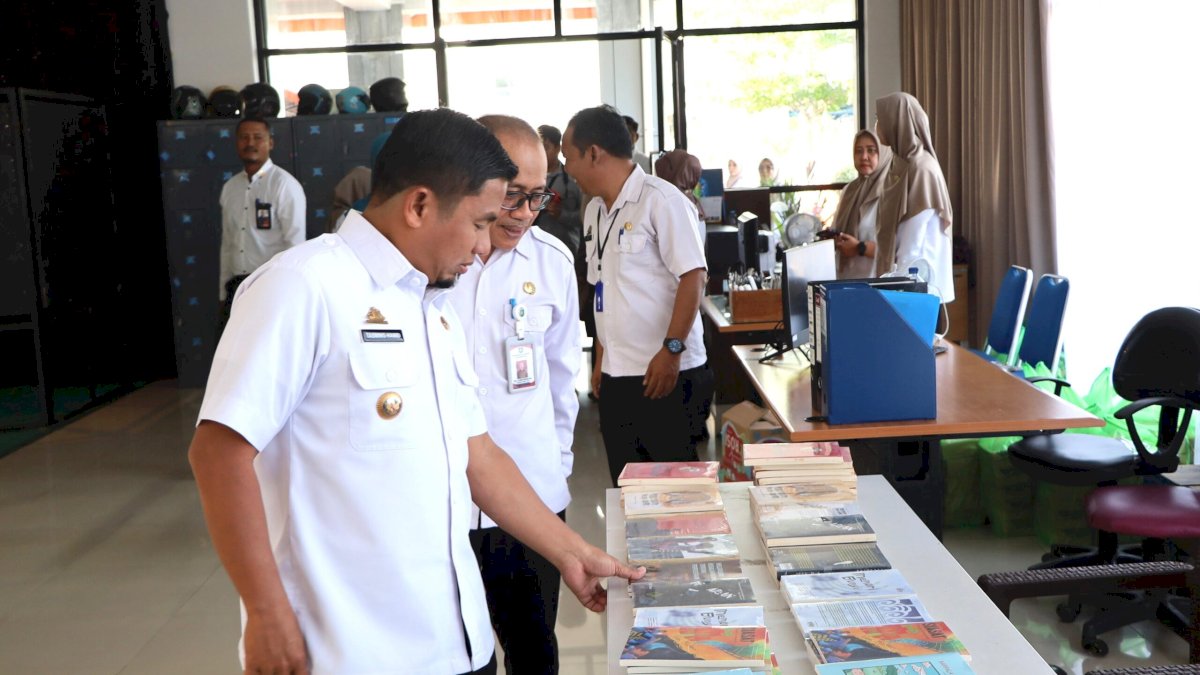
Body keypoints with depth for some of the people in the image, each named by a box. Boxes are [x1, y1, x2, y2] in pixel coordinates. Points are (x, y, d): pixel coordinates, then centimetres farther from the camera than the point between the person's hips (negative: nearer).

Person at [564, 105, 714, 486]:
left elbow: (693, 276, -15)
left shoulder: (660, 200, -11)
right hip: (616, 376, 7)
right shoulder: (595, 211, 13)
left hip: (666, 373, -7)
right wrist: (601, 358, 17)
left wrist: (671, 350, -20)